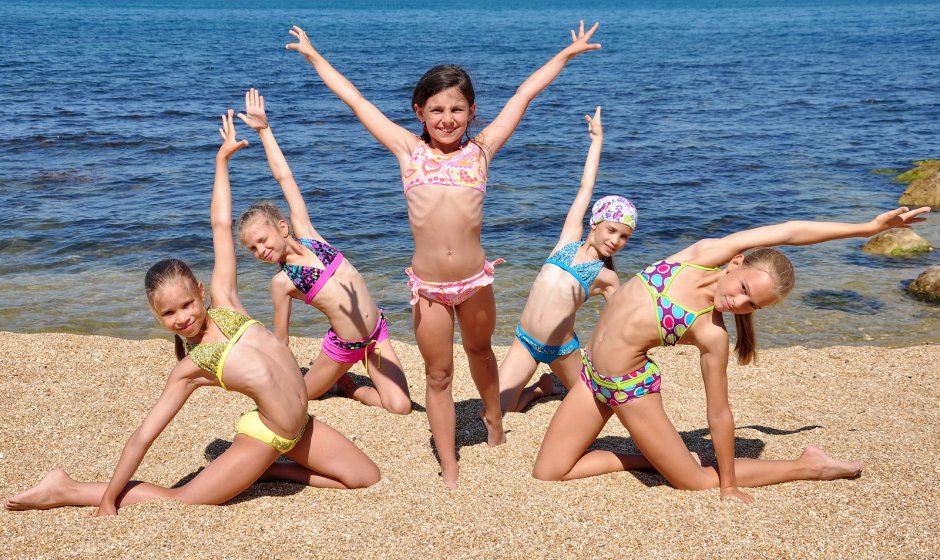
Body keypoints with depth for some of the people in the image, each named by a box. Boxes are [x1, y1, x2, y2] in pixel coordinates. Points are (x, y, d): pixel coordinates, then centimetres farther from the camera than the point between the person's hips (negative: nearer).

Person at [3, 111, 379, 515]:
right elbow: (143, 436, -9)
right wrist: (108, 501, -9)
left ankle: (267, 469, 19)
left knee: (367, 478, 12)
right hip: (266, 433, -5)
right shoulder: (189, 369, -11)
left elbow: (221, 225, 3)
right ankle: (67, 490, 8)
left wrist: (222, 159, 7)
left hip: (298, 426, 6)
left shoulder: (222, 301, -1)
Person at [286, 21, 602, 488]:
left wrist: (566, 54, 16)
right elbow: (355, 100, 8)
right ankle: (449, 470, 19)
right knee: (438, 375, 9)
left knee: (480, 351, 24)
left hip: (475, 279, 1)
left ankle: (494, 422, 50)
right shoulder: (408, 150, 0)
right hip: (427, 286, -1)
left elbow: (524, 95, 7)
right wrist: (313, 56, 15)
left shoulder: (480, 149, 1)